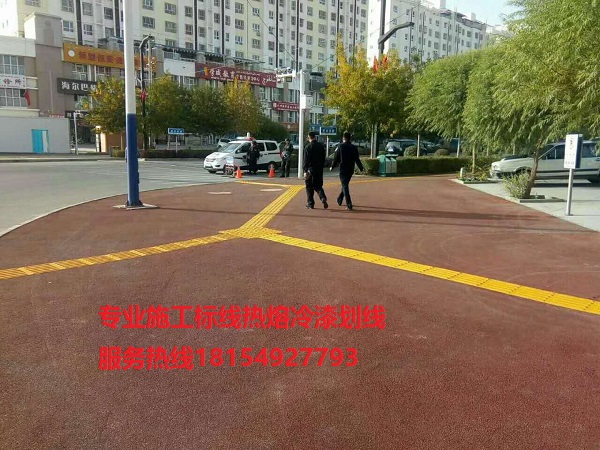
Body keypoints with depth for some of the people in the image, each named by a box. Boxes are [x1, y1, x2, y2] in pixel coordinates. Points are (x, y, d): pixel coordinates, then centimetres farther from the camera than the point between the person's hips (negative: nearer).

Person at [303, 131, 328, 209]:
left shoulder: (308, 147, -12)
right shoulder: (321, 146, 5)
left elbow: (306, 160, -14)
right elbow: (323, 158, 10)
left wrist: (305, 170, -13)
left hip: (310, 170, -5)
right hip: (319, 169, 5)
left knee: (309, 187, 5)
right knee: (318, 185, 15)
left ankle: (310, 204, 7)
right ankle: (323, 198, -8)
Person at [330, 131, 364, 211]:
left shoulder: (341, 147, -8)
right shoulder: (354, 148, 1)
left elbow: (336, 158, -5)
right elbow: (357, 159, 2)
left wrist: (332, 167, 10)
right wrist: (361, 168, 14)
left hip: (343, 169, -4)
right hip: (350, 170, 4)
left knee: (345, 186, -3)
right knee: (345, 184, 22)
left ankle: (349, 205, -11)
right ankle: (339, 200, 35)